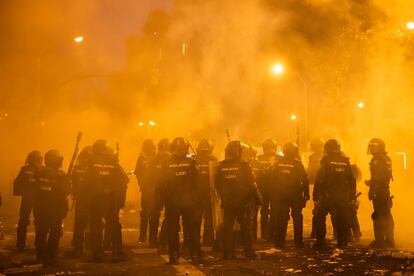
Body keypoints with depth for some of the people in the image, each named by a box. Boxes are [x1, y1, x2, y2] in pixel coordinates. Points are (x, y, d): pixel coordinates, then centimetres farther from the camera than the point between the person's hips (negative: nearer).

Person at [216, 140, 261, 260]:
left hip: (227, 202, 3)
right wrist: (258, 198, -1)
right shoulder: (243, 165, -12)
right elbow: (252, 184, -11)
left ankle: (227, 253, 8)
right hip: (242, 202, -3)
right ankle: (249, 252, 9)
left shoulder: (221, 167, -1)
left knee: (227, 228, 8)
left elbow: (217, 185, 8)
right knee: (246, 228, 6)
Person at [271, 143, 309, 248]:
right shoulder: (297, 163, -8)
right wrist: (306, 194, 0)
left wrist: (274, 195, 10)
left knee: (281, 219, 7)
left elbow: (273, 179, 3)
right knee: (297, 218, 9)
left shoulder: (279, 163, 0)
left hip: (281, 195, 2)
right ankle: (298, 242, 9)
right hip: (295, 195, -2)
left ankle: (279, 242, 7)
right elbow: (305, 179, -8)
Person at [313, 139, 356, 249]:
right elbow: (352, 180, 10)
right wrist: (352, 196, 15)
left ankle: (320, 242, 2)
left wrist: (315, 196, -7)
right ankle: (342, 243, 11)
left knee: (320, 217, 6)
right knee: (342, 219, 11)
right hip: (343, 196, 4)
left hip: (328, 195, -4)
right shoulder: (345, 161, 7)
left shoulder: (326, 161, -7)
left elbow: (319, 180, -10)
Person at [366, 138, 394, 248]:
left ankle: (379, 241, -4)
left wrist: (370, 182, -10)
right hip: (386, 191, 9)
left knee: (378, 216, -5)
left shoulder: (377, 160, -15)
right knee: (387, 216, 13)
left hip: (378, 192, -9)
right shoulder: (387, 159, 13)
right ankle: (389, 240, 20)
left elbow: (378, 178, -22)